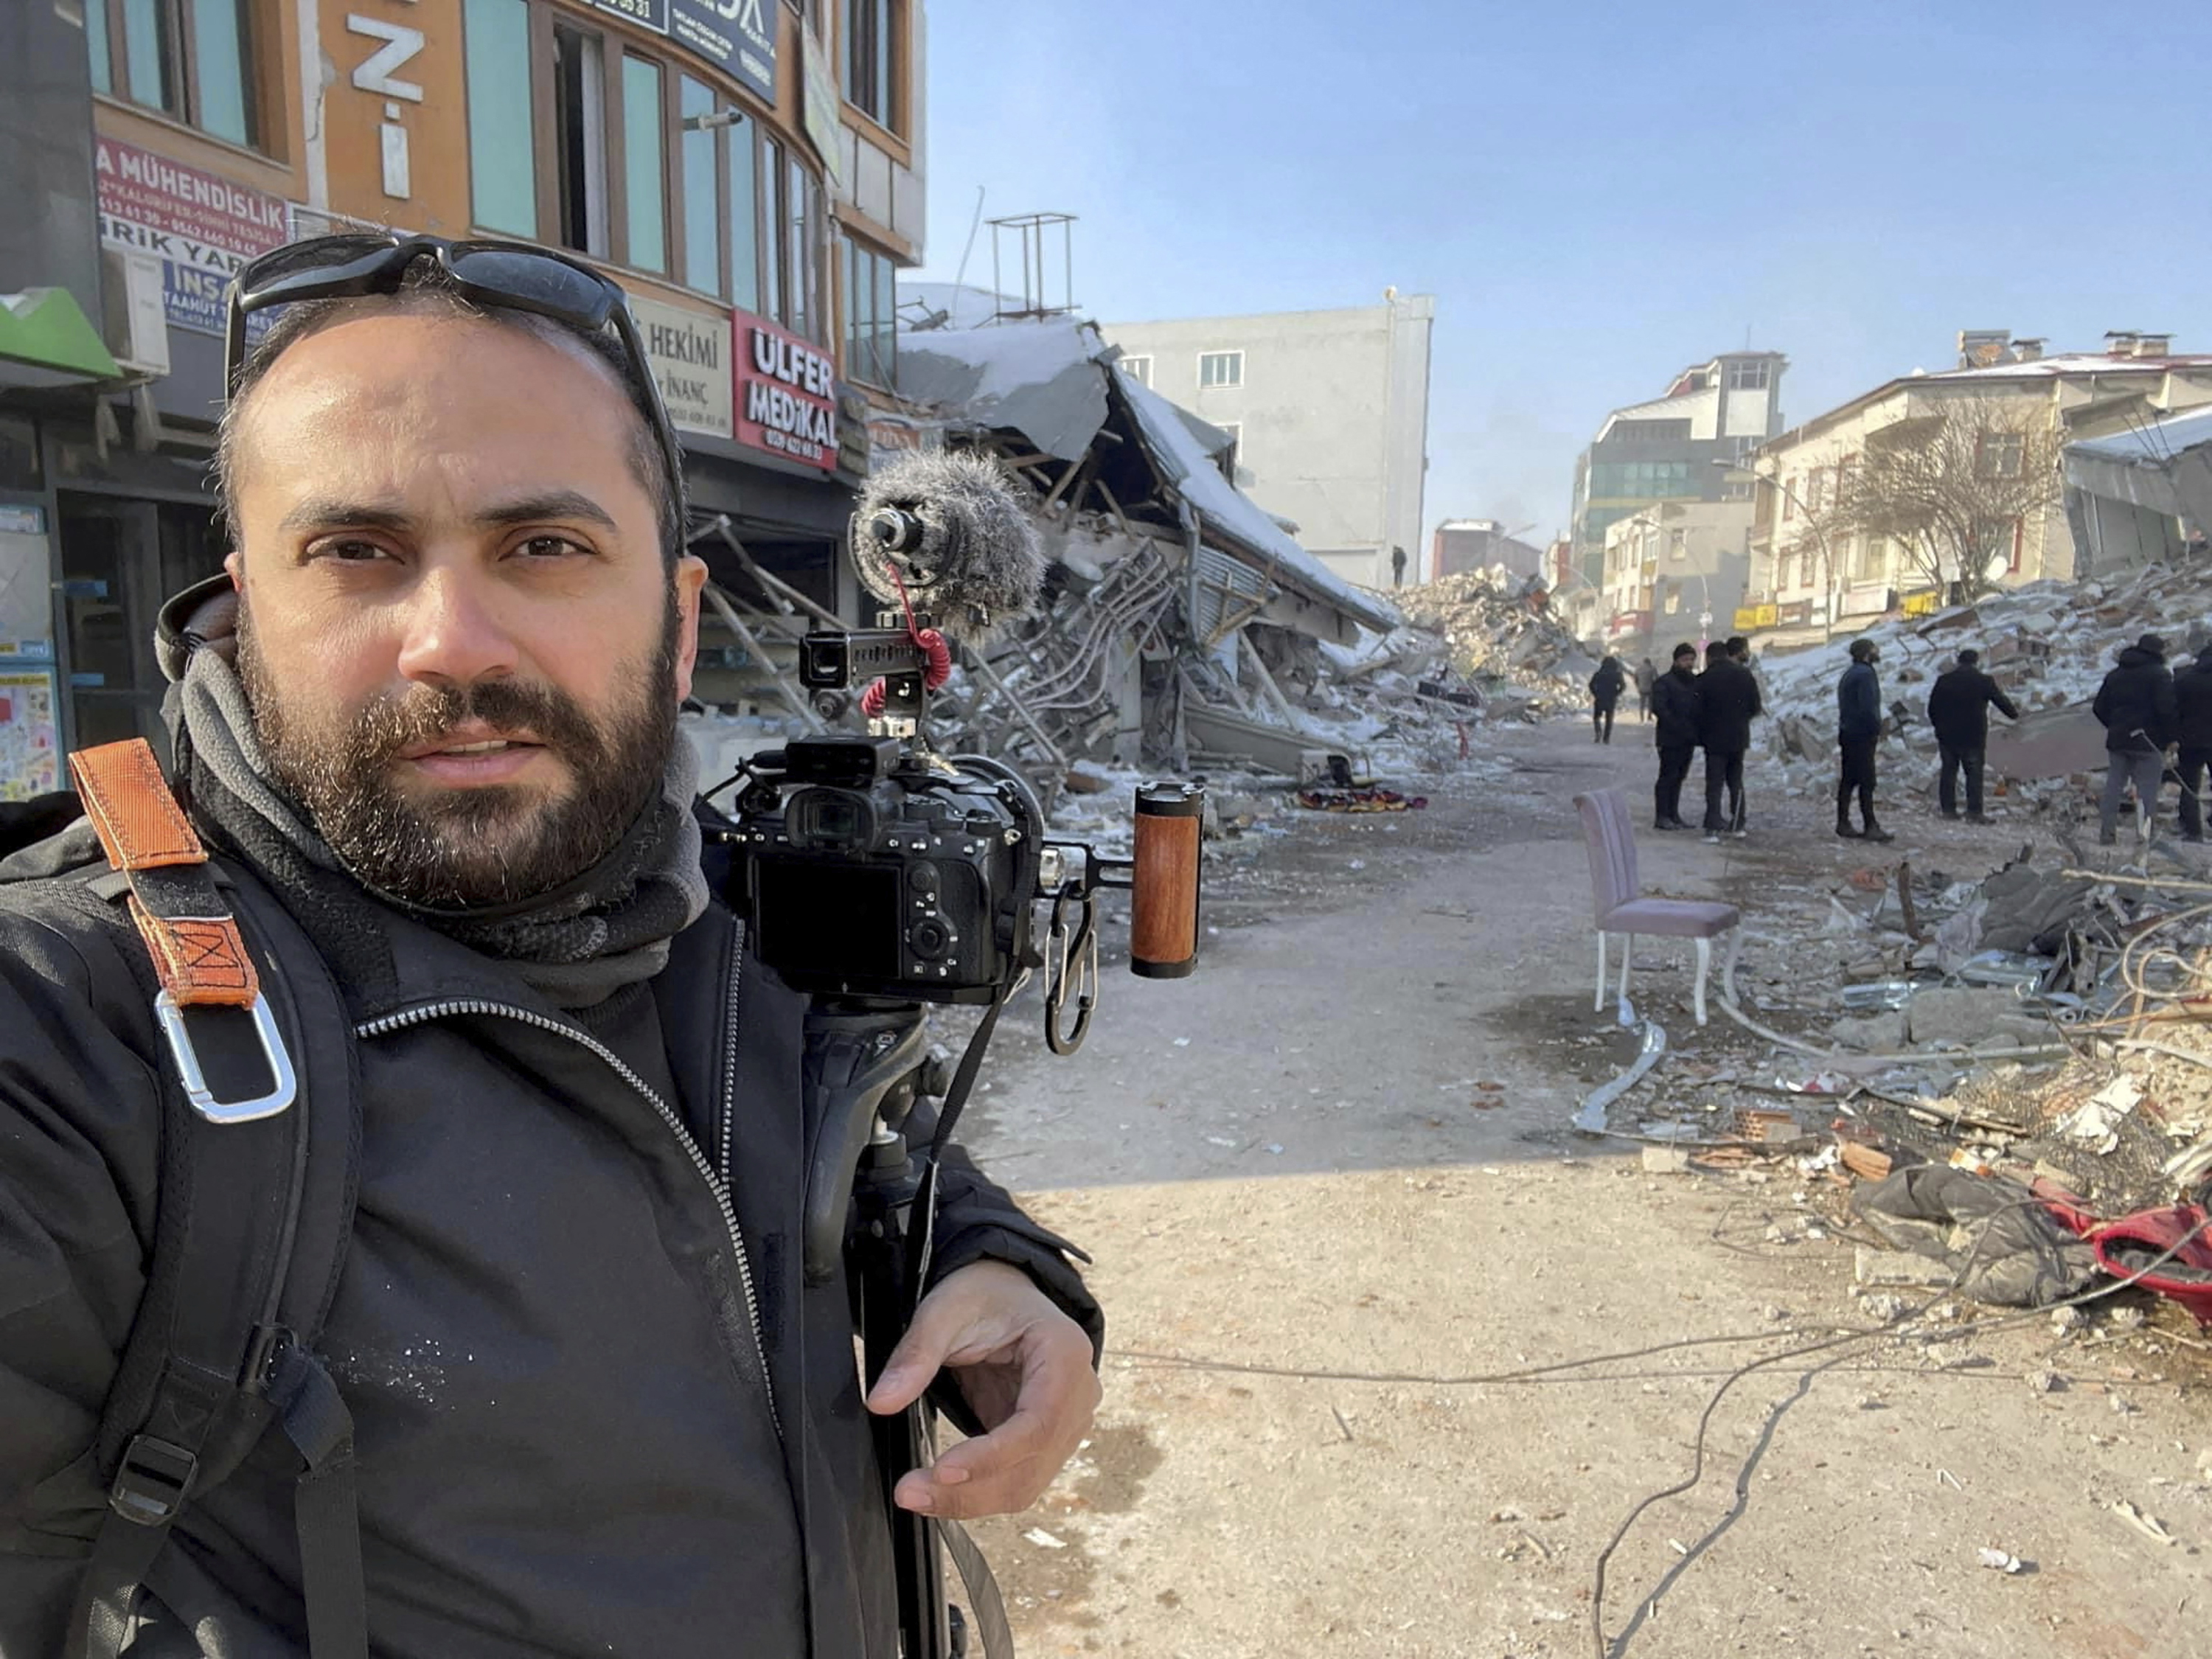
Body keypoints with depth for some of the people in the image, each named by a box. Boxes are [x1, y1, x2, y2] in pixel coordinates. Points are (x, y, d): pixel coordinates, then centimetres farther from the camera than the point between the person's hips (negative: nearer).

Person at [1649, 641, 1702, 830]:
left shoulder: (1696, 682, 15)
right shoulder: (1664, 682, -7)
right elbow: (1659, 708, -16)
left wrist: (1696, 730, 2)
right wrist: (1678, 727, -22)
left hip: (1688, 739, 7)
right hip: (1670, 739, -7)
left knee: (1678, 777, 10)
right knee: (1668, 777, -6)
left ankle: (1673, 815, 16)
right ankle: (1662, 817, -3)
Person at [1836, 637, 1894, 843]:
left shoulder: (1850, 674, 16)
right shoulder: (1865, 674, -14)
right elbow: (1868, 707, -21)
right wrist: (1877, 730, -11)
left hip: (1847, 733, 10)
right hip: (1862, 735, -10)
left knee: (1848, 780, 11)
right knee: (1867, 782, -8)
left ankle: (1843, 823, 14)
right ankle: (1871, 827, -7)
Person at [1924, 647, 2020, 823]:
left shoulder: (1944, 680, 2)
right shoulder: (1984, 681, -6)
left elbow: (1932, 708, 6)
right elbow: (2001, 701, 4)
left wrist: (1939, 726, 19)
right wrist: (2014, 714, 23)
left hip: (1947, 736, 3)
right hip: (1973, 737, -3)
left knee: (1949, 771, 10)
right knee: (1974, 774, 0)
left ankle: (1948, 809, 11)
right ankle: (1974, 812, -4)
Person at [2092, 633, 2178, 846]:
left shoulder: (2115, 674, 12)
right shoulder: (2160, 674, -7)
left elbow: (2099, 708, 12)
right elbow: (2166, 709, -17)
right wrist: (2170, 738, -7)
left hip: (2117, 740, 5)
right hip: (2148, 741, -5)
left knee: (2114, 786, 8)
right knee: (2147, 788, -2)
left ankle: (2107, 832, 8)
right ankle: (2146, 828, -10)